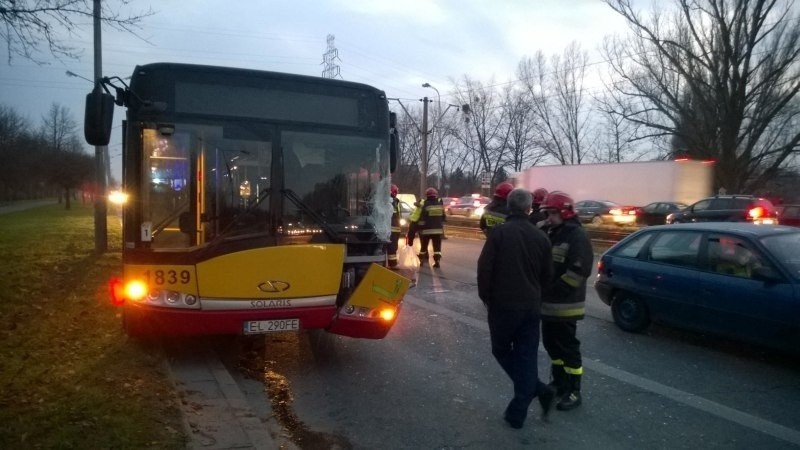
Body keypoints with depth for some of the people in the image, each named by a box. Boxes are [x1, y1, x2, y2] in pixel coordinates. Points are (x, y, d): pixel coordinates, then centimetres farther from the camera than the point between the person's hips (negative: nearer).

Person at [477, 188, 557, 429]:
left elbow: (484, 267, -13)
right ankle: (517, 413, 9)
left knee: (501, 350, 14)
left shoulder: (498, 232, -10)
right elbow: (547, 274, 10)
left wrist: (485, 296, 1)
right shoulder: (540, 236, 3)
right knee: (526, 356, 9)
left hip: (503, 304, -4)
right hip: (531, 305, 4)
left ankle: (539, 389, 5)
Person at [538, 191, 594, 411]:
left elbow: (579, 271, -22)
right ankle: (559, 382, 32)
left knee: (568, 347, 0)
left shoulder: (577, 236, -14)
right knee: (551, 344, 17)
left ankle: (574, 392, 11)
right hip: (548, 303, 8)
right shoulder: (551, 234, 12)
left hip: (565, 305, -8)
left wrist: (553, 289, -20)